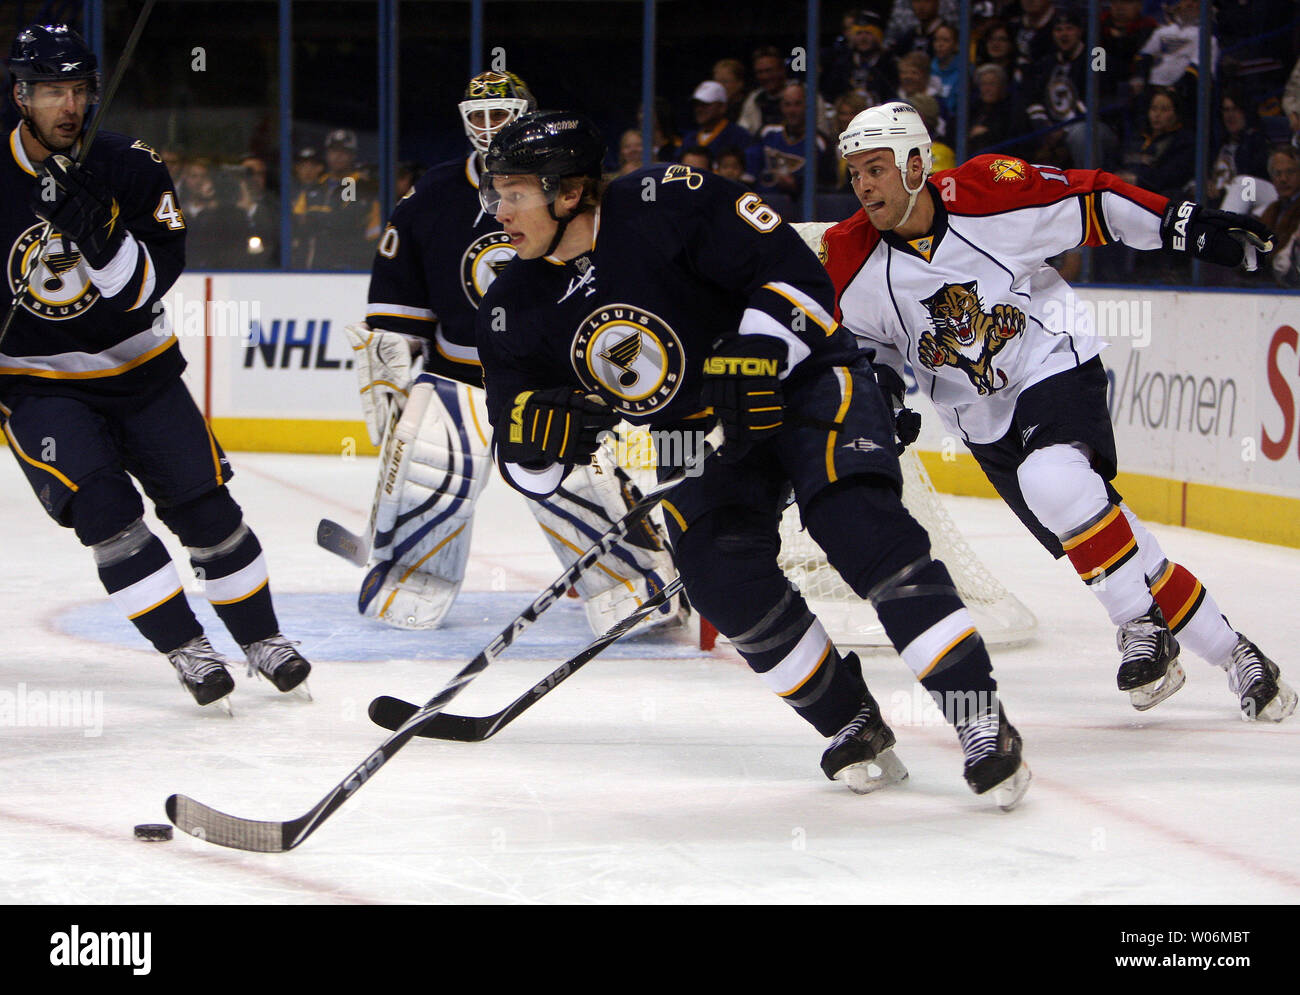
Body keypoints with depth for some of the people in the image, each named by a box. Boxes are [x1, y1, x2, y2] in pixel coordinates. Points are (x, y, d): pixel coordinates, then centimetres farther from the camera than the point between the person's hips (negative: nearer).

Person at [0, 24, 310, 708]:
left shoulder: (131, 168, -9)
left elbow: (150, 283, -15)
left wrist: (102, 240, -32)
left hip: (138, 369, 2)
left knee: (204, 503, 1)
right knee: (102, 504, -21)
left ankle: (259, 637, 20)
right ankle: (184, 649, -11)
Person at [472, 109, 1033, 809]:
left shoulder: (666, 206, -23)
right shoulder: (514, 311, -6)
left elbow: (792, 269, -21)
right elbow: (525, 464, -2)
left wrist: (755, 356, -33)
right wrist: (536, 430, -25)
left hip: (799, 379, -5)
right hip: (691, 437, 5)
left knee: (864, 533, -24)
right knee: (724, 580, -19)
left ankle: (981, 721, -20)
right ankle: (852, 726, 0)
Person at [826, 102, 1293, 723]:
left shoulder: (992, 194, -18)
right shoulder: (850, 260, -9)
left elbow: (1096, 203, -6)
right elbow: (857, 337, 8)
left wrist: (1188, 227, -7)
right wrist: (877, 381, -11)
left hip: (1056, 367, -4)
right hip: (986, 425, 4)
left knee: (1052, 481, -34)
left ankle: (1143, 626, -17)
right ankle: (1229, 653, 13)